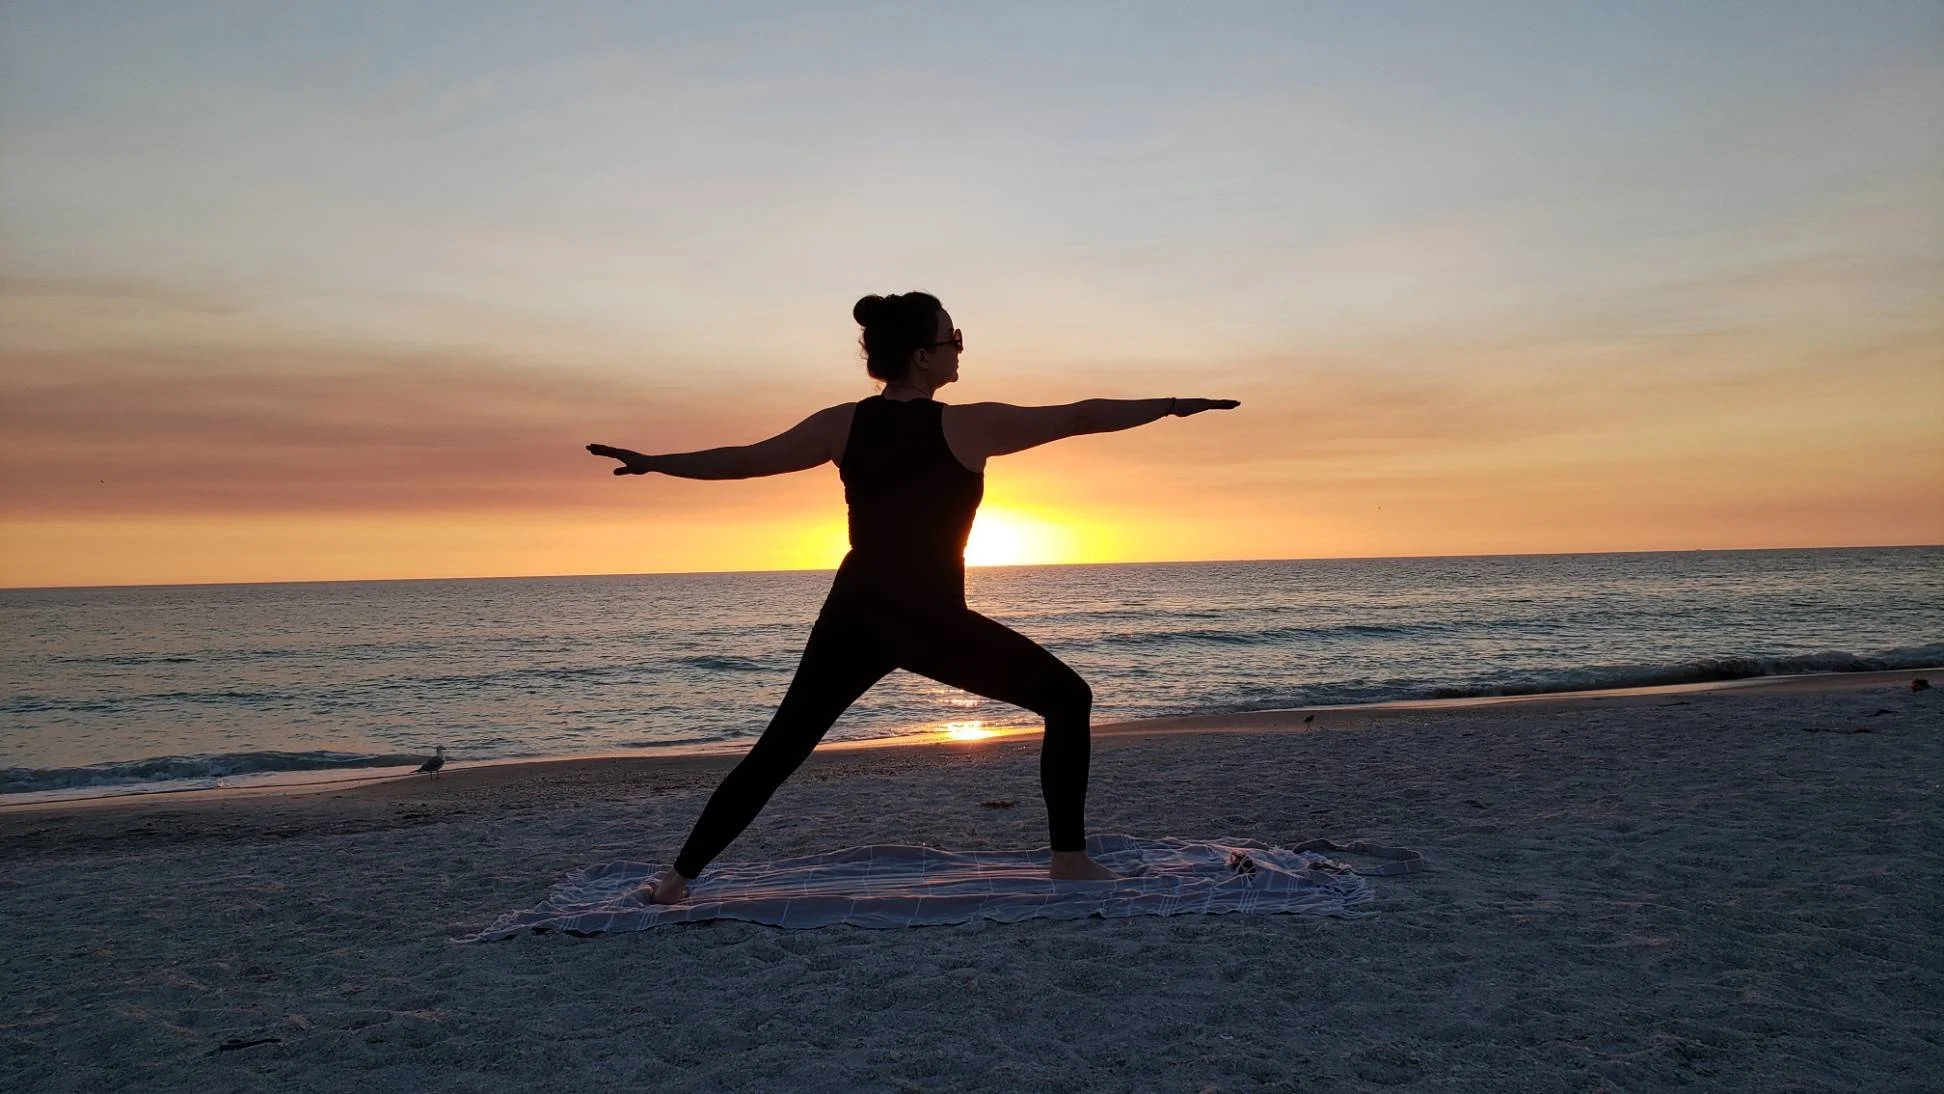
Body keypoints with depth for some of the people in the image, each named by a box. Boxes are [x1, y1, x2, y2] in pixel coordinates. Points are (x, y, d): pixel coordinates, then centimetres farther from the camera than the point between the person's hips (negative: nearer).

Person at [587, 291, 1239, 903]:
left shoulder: (841, 425, 2)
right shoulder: (969, 427, -9)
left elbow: (744, 460, 7)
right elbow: (1082, 417, -4)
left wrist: (650, 462, 20)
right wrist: (1175, 405, 6)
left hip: (853, 618, 5)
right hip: (933, 622, -4)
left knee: (778, 750, 15)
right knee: (1068, 699, 10)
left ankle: (678, 876, 16)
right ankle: (1069, 857, 8)